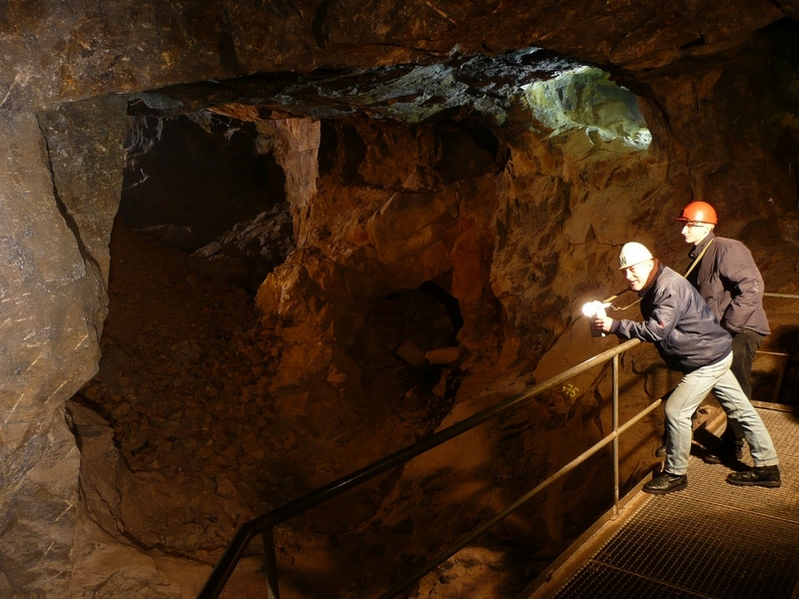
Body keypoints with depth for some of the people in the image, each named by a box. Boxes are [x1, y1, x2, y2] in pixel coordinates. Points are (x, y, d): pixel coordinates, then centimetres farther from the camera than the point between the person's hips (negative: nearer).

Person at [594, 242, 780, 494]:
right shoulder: (654, 287, 7)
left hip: (708, 359, -10)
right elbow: (653, 326, 11)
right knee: (740, 409, 16)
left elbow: (656, 330, -35)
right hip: (714, 355, 10)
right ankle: (767, 467, 28)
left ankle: (675, 475, 10)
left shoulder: (669, 288, -25)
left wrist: (615, 326, -34)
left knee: (676, 411, -6)